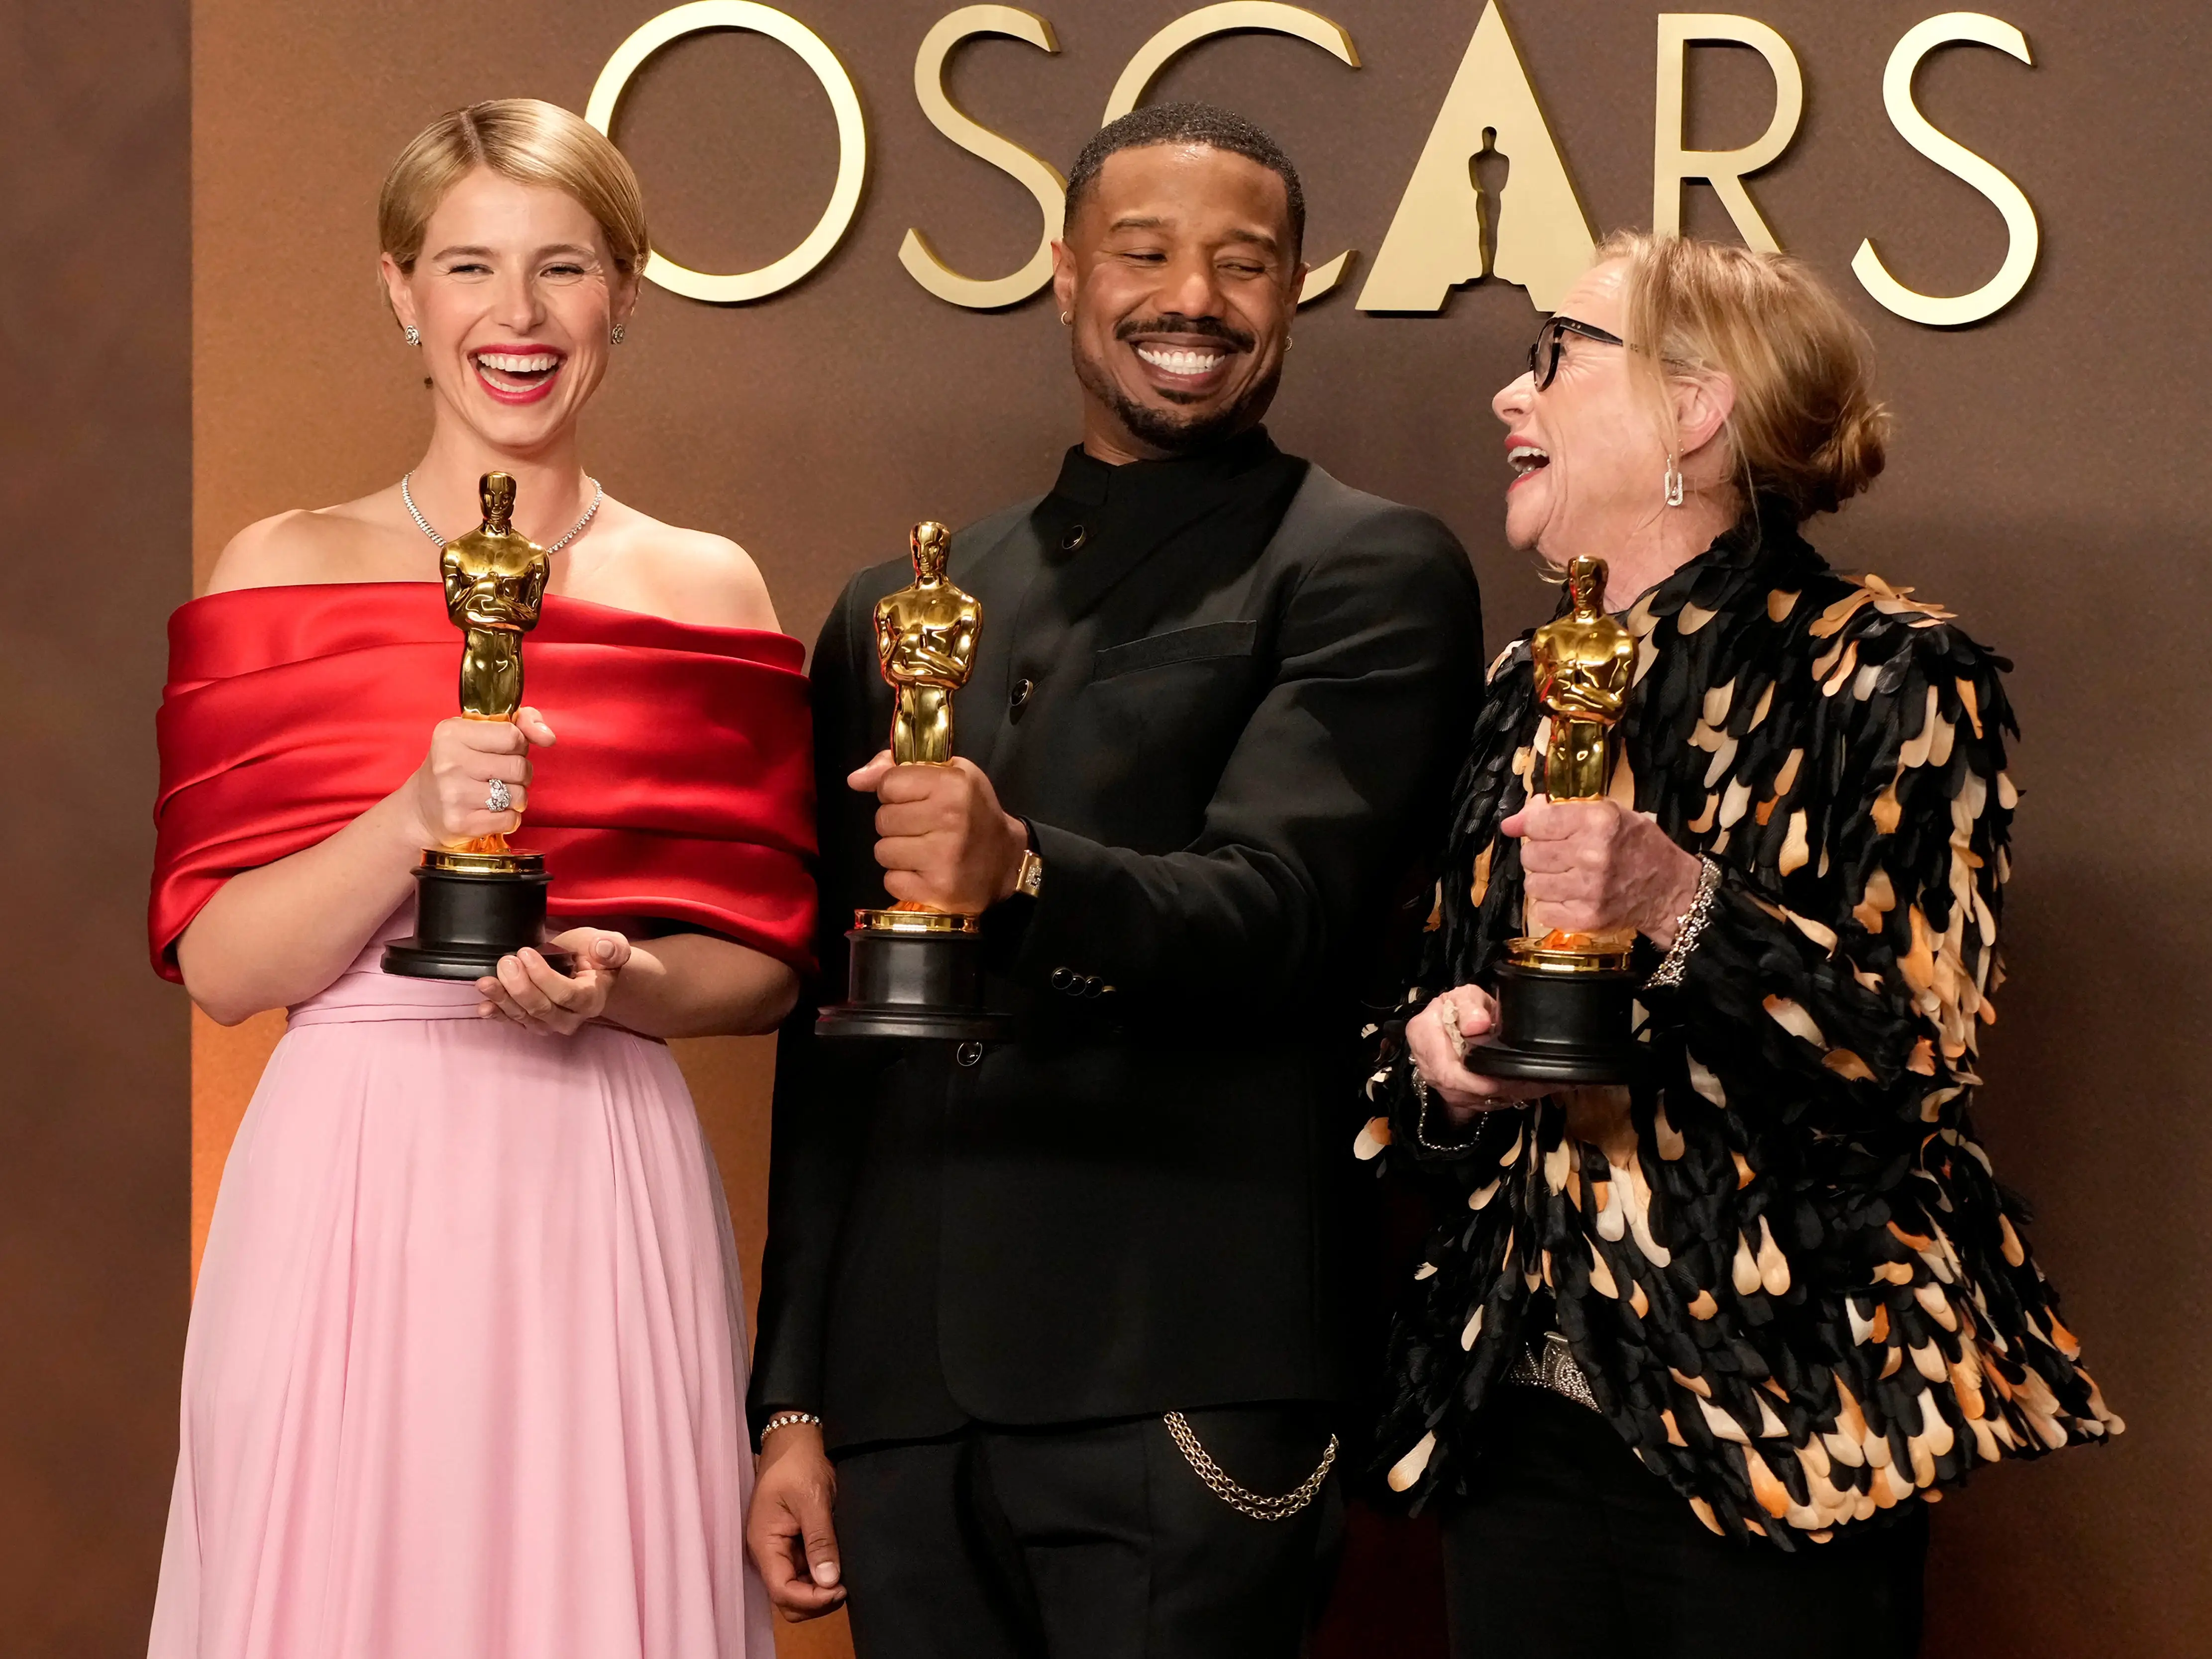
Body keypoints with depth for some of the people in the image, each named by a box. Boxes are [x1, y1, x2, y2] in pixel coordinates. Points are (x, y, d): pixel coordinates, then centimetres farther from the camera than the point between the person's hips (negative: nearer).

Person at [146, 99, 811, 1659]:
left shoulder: (706, 591, 7)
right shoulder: (283, 576, 5)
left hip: (604, 1194, 1)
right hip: (344, 1188, 0)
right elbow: (217, 961, -1)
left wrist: (624, 981, -12)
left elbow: (766, 962, 8)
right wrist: (412, 822, -16)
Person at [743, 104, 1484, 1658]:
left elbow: (1279, 909, -13)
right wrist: (793, 1398, 15)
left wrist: (1024, 873, -32)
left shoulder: (1371, 575, 1)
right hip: (903, 1398, 5)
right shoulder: (900, 608, 16)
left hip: (1178, 1403, -5)